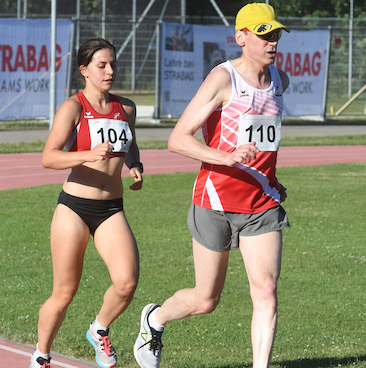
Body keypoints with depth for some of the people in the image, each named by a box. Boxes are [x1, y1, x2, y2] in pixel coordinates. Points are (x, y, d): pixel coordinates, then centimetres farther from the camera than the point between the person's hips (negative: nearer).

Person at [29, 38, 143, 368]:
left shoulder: (126, 108, 9)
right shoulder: (73, 108, -8)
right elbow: (49, 157, -20)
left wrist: (135, 167, 8)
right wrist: (88, 155, -34)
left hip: (112, 210, 4)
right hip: (75, 207, -4)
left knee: (127, 282, -16)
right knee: (64, 293, 2)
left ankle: (99, 330, 13)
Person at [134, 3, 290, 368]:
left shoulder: (280, 80, 8)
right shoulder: (222, 79, -14)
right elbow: (178, 139, -18)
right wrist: (227, 158, -31)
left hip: (262, 204, 5)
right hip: (217, 201, -5)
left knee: (266, 292, -11)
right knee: (205, 301, 8)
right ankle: (154, 318, 39)